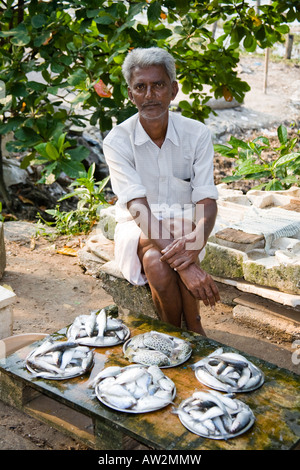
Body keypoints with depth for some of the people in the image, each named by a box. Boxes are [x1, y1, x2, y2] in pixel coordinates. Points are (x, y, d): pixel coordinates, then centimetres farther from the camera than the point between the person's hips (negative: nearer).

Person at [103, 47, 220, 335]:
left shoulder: (197, 134, -10)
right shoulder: (117, 141, -16)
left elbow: (207, 202, -16)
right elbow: (138, 207, -26)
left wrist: (195, 241, -41)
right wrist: (186, 266, -39)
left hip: (184, 222, 1)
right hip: (139, 225, -1)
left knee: (180, 254, -33)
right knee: (158, 265, -33)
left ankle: (193, 333, -11)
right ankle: (194, 333, -8)